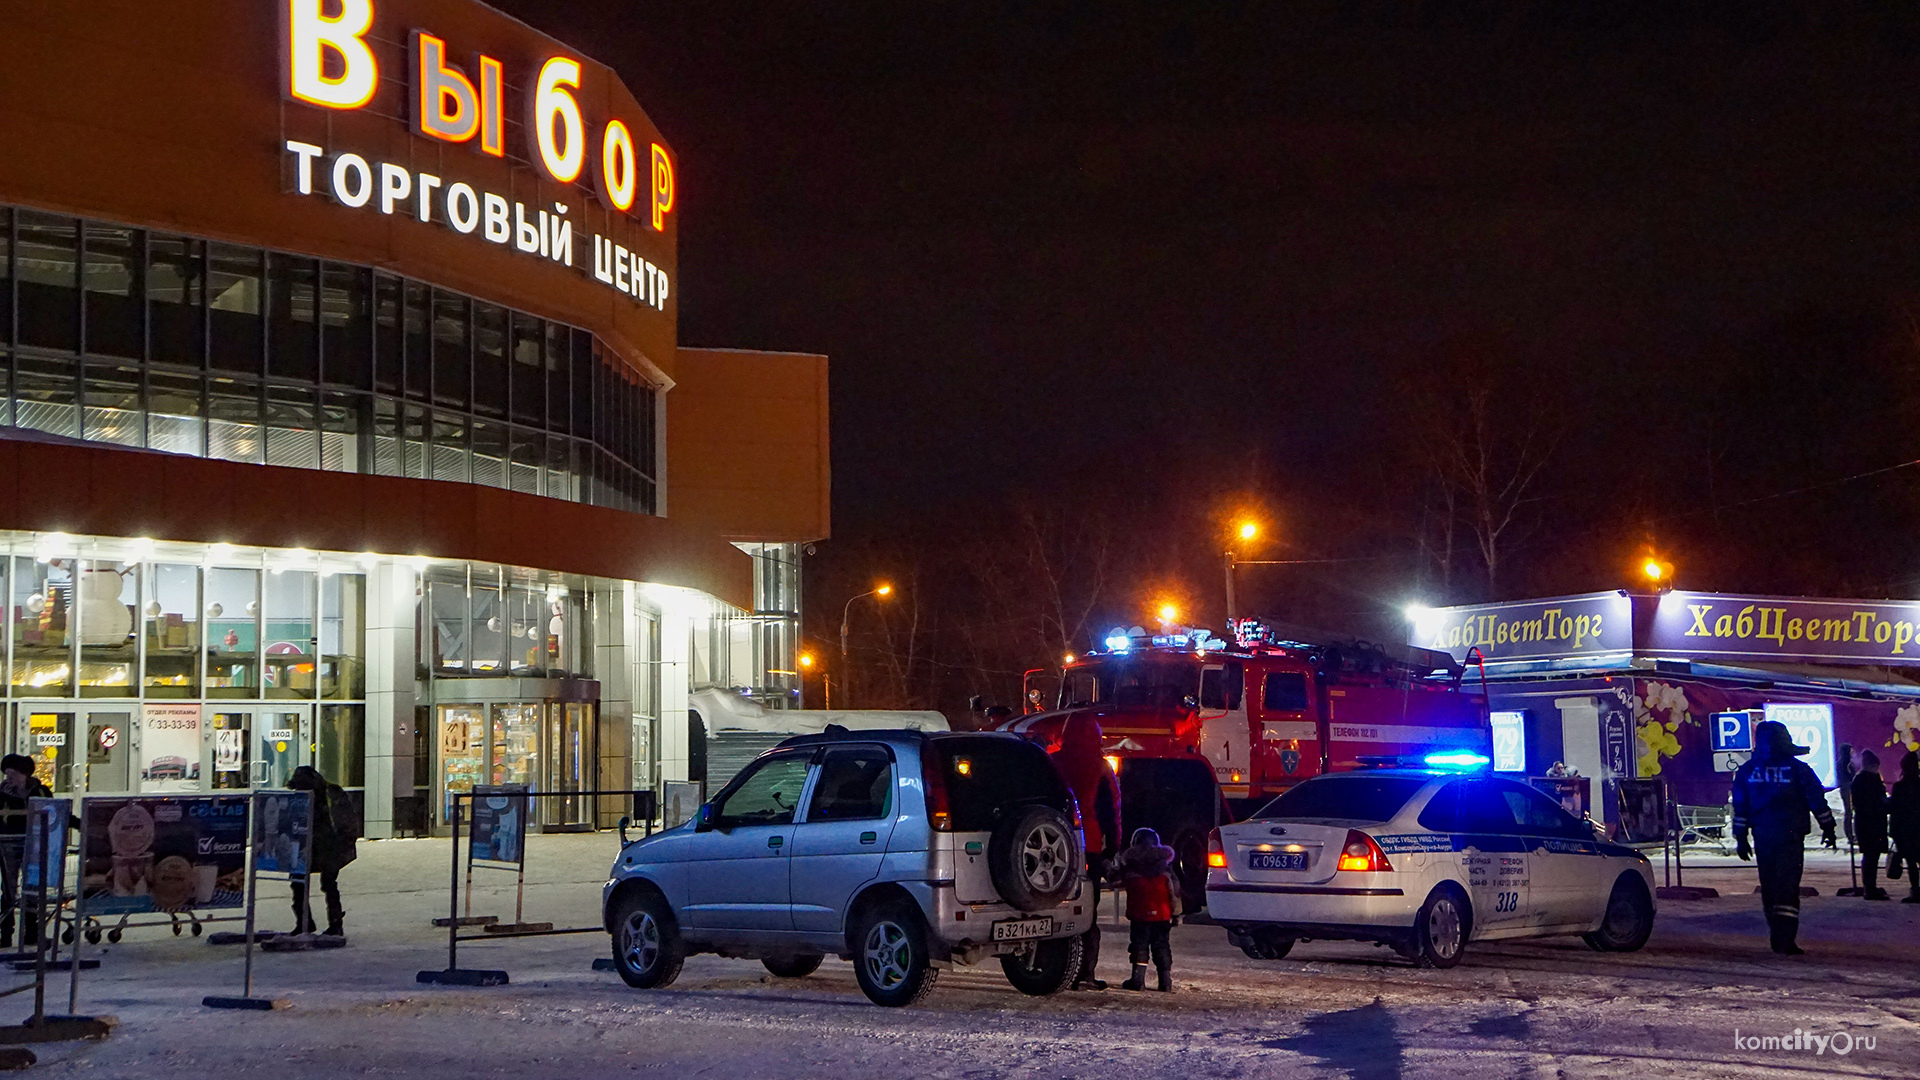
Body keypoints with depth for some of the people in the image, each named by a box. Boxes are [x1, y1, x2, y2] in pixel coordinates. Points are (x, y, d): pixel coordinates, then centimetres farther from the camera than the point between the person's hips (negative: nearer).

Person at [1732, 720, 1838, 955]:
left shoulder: (1746, 771, 2)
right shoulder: (1797, 769, -7)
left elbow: (1740, 807, 6)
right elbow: (1818, 801, -1)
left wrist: (1741, 838, 13)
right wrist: (1828, 828, 12)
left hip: (1762, 836, 4)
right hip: (1790, 836, -4)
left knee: (1769, 886, 13)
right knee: (1787, 886, -6)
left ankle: (1777, 938, 19)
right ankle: (1785, 941, -14)